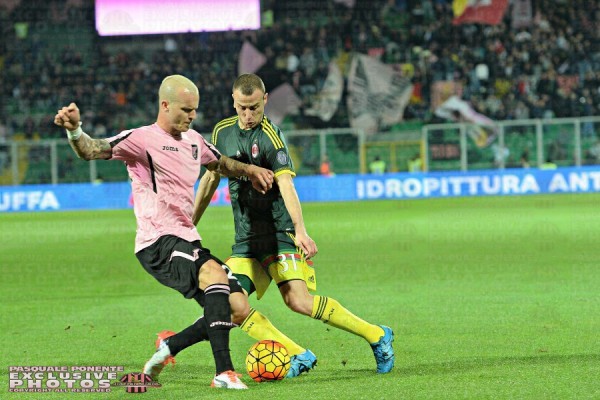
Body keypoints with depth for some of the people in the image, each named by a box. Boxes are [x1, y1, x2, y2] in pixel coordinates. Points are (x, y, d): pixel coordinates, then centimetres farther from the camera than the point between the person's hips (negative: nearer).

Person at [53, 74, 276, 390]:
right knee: (215, 274, -33)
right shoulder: (141, 139, -8)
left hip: (186, 240, 9)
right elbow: (91, 151, -20)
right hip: (158, 242, -9)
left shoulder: (193, 140, 17)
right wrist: (74, 130, -41)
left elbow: (220, 164, 37)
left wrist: (249, 170, 18)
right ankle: (224, 373, -35)